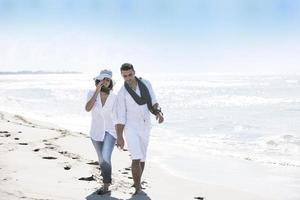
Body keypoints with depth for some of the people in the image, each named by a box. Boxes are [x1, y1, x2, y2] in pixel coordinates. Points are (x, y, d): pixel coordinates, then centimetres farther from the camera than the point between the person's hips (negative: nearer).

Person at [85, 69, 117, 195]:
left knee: (105, 158, -20)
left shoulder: (114, 97, -9)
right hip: (96, 132, 3)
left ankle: (106, 186, -7)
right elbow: (87, 109, -25)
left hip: (110, 132, -3)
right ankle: (107, 179, 40)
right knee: (101, 159, 17)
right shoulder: (92, 94, -7)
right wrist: (97, 91, -28)